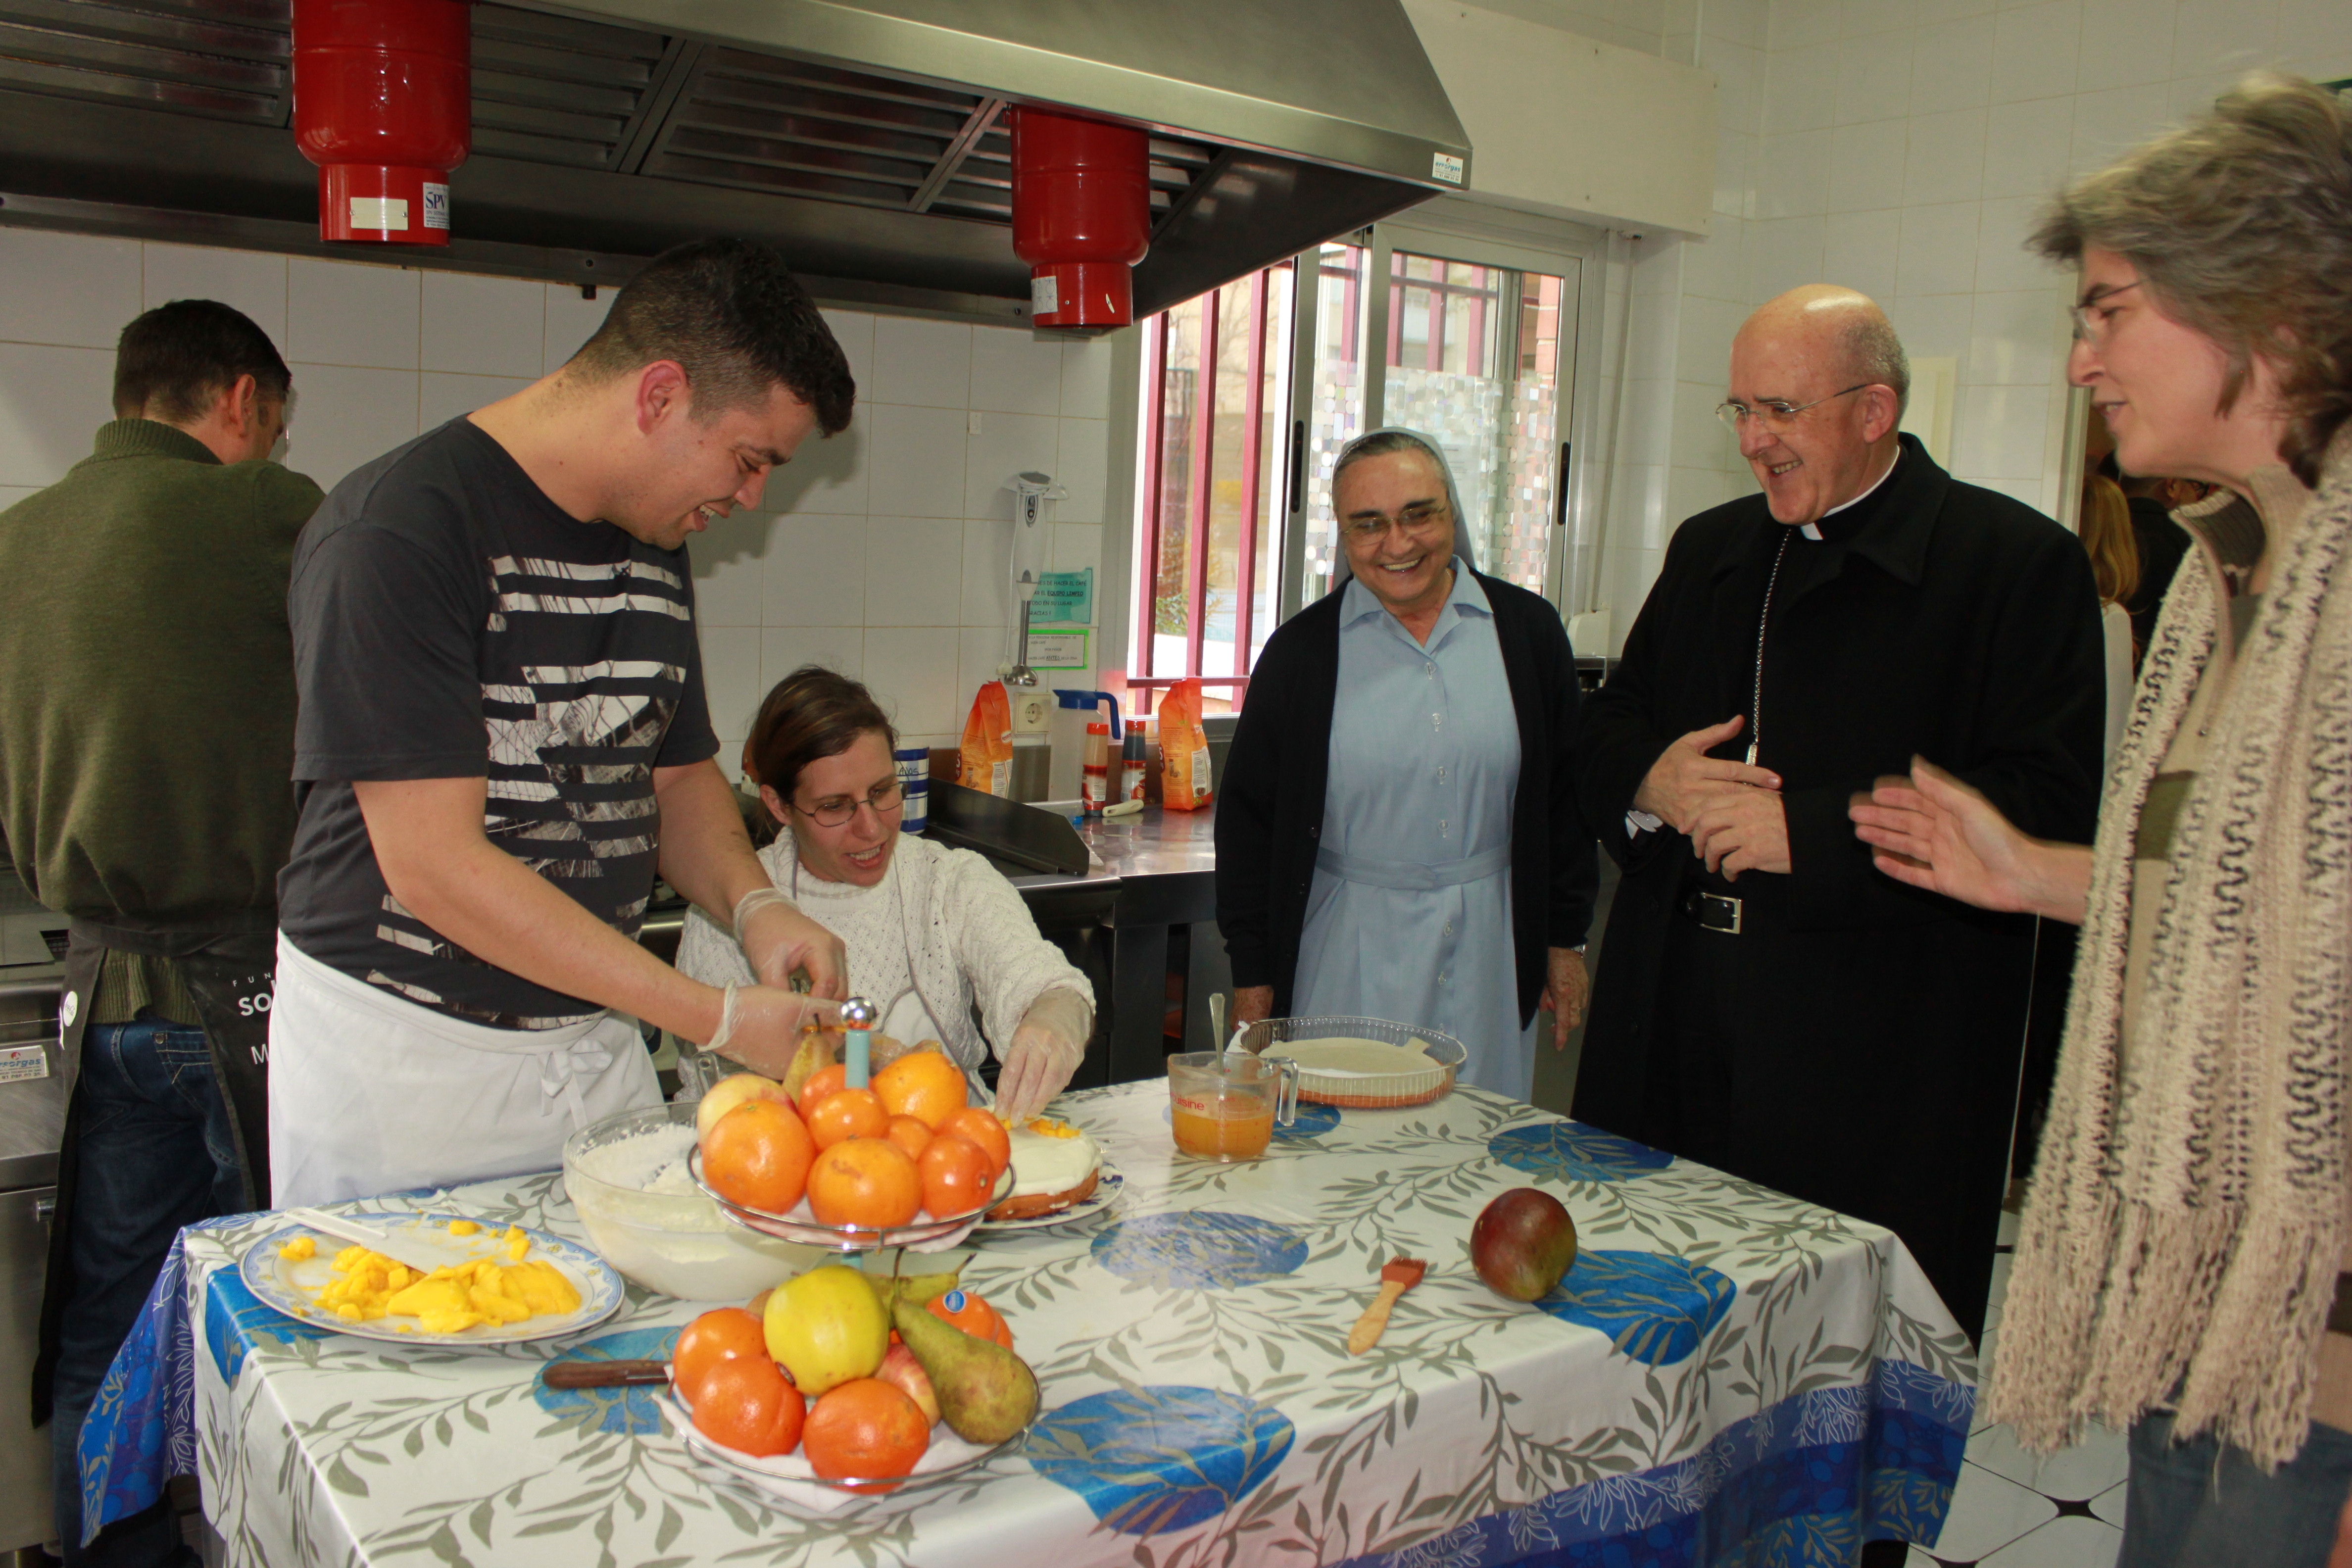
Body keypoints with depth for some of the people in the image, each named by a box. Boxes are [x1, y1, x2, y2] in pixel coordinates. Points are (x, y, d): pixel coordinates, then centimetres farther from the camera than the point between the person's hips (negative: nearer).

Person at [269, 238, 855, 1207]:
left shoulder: (655, 545, 7)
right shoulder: (397, 532, -18)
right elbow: (433, 864, -23)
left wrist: (751, 903, -5)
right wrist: (718, 1018, -23)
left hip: (598, 1045, 6)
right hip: (401, 1056, -6)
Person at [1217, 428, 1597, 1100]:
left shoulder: (1528, 631, 3)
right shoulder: (1302, 650, -1)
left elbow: (1568, 797, 10)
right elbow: (1249, 817, 2)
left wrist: (1566, 941, 9)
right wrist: (1252, 975, 0)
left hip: (1488, 948, 2)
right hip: (1349, 956, -1)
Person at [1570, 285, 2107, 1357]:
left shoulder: (2017, 562, -5)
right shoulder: (1711, 551, 16)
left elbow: (2051, 806, -14)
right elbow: (1610, 725, 21)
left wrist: (1809, 833, -18)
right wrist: (1651, 780, -3)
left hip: (1875, 1067, -5)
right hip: (1678, 1039, 6)